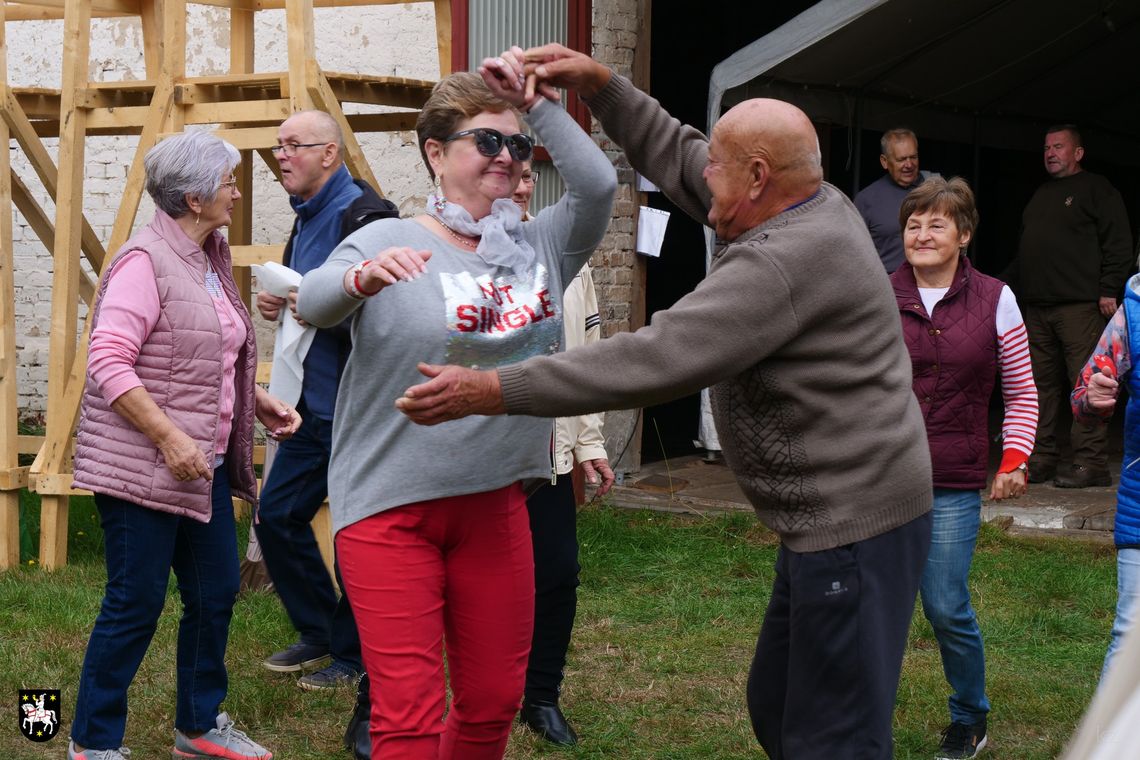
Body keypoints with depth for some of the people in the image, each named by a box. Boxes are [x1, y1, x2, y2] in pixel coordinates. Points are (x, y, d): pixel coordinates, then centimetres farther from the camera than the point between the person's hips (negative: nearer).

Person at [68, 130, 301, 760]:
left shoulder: (209, 262, 13)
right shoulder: (145, 260, -15)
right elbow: (108, 363, -21)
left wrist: (259, 400, 10)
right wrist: (169, 440, -24)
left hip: (203, 465, 9)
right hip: (142, 466, -9)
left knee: (215, 593, 13)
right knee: (136, 603, -1)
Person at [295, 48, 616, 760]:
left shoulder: (536, 246, 9)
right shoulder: (388, 240, -6)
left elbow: (599, 184, -5)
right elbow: (313, 302, -23)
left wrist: (535, 102, -9)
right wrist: (365, 275, -45)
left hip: (496, 506, 5)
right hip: (391, 506, -5)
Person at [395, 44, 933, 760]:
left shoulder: (787, 261, -22)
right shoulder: (818, 206, 7)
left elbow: (655, 360, -27)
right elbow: (672, 153, 19)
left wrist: (492, 391, -25)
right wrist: (598, 83, 11)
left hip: (855, 531, -11)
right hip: (828, 520, 11)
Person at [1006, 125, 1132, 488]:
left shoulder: (1097, 190, 2)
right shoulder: (1040, 196, 25)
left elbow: (1118, 243, -6)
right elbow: (1023, 250, 29)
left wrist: (1108, 290, -14)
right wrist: (1009, 285, 19)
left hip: (1080, 305, -8)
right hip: (1037, 307, 8)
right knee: (1042, 384, 7)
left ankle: (1091, 463, -9)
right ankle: (1042, 459, 12)